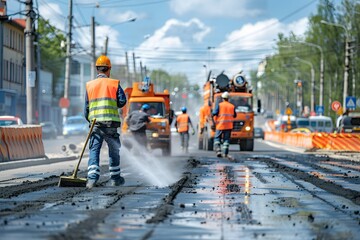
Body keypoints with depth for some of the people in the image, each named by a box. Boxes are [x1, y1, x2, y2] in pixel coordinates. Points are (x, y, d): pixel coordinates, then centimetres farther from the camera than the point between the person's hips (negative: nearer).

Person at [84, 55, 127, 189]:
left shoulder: (90, 85, 9)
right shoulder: (114, 84, 2)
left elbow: (86, 107, 11)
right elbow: (122, 101, -3)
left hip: (95, 122, 1)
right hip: (111, 123, -1)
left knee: (94, 150, 0)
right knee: (114, 150, 14)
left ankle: (92, 177, -17)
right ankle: (115, 178, 21)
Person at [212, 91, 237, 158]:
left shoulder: (219, 105, -6)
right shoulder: (232, 106, 4)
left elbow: (214, 114, -13)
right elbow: (234, 116, 15)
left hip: (220, 126, -2)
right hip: (229, 126, 2)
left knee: (217, 138, 8)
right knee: (226, 140, 7)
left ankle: (218, 150, -9)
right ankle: (225, 153, 1)